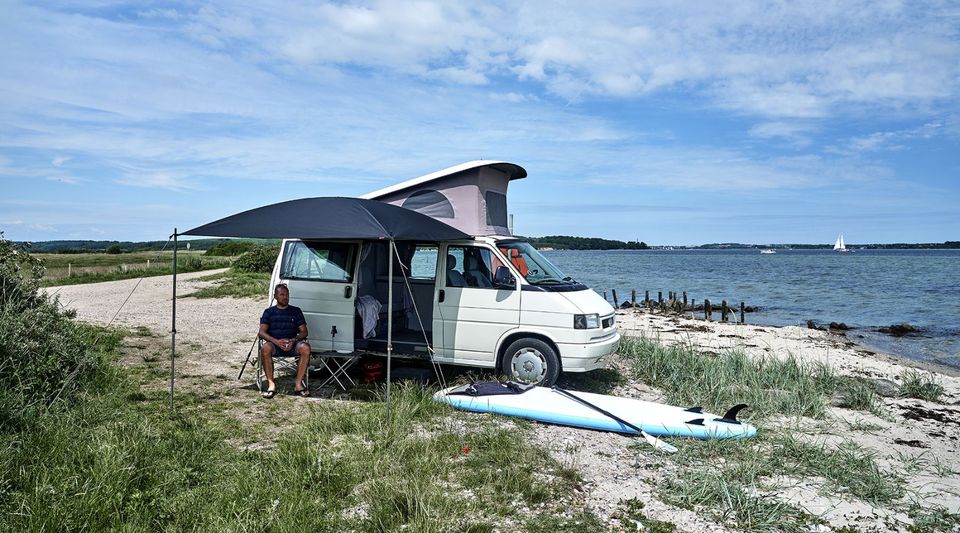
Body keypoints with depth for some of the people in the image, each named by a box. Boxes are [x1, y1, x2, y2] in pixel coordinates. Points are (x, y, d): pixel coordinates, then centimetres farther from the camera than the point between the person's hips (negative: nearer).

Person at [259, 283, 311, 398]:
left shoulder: (296, 311, 16)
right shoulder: (269, 312, 14)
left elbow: (304, 331, 9)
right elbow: (262, 332, 1)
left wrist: (294, 340, -14)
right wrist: (276, 341, -18)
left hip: (292, 344, 1)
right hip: (274, 343, -1)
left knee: (305, 348, -32)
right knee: (265, 348, -36)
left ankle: (298, 384, -26)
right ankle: (271, 384, -27)